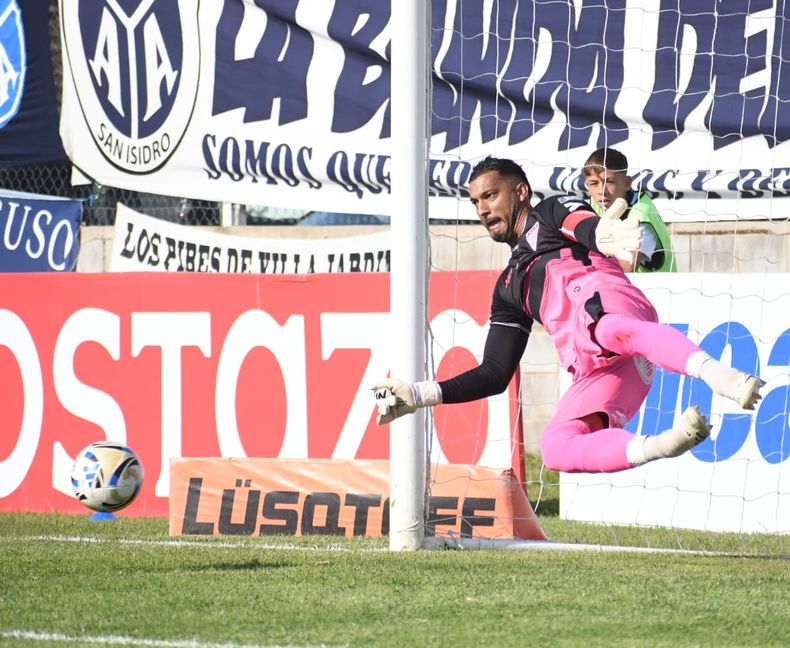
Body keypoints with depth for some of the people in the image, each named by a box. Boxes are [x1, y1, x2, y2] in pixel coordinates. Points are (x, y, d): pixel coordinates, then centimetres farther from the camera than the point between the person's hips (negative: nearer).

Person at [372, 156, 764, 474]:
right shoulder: (511, 286, 40)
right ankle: (665, 444, -38)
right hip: (596, 372, 6)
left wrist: (602, 235, -30)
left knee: (605, 327, -44)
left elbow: (581, 224, -4)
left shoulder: (553, 212, 24)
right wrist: (419, 395, 29)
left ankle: (718, 376, -63)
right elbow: (494, 375, 36)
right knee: (555, 449, -22)